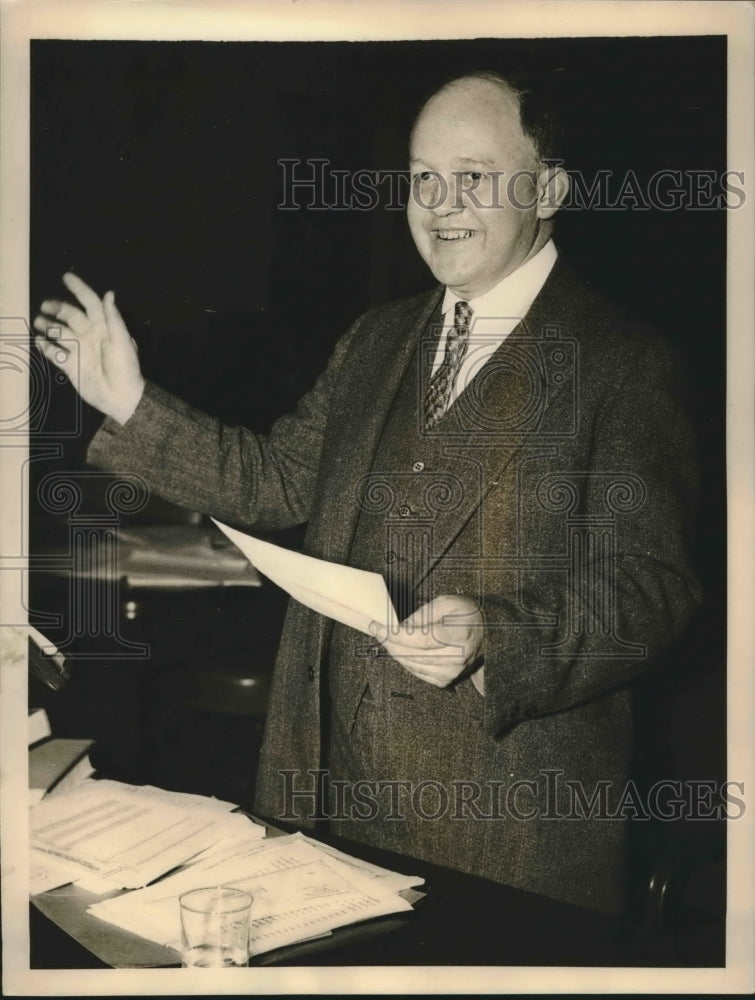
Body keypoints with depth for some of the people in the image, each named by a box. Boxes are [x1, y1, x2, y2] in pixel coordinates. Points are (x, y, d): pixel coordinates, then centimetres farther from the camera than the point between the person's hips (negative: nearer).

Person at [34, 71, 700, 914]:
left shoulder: (624, 364, -9)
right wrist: (130, 404, 7)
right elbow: (277, 479, 13)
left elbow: (649, 589, -14)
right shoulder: (377, 339, 12)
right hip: (347, 775, 6)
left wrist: (492, 637, -29)